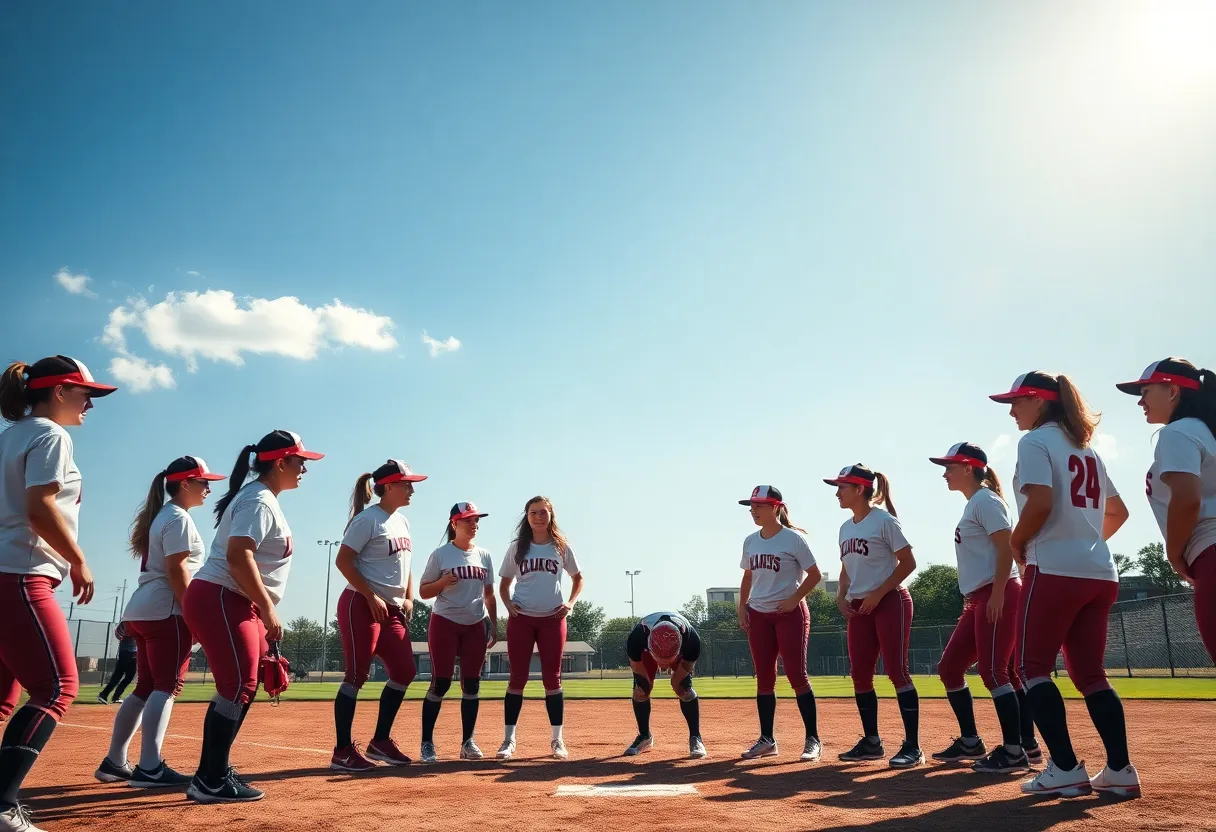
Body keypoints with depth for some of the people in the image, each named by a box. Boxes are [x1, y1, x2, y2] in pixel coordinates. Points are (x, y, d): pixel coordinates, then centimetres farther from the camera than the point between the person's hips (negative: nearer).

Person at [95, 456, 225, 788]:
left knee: (146, 687, 14)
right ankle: (149, 768, -17)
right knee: (167, 686, -11)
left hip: (141, 611, 10)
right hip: (165, 611, -10)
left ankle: (114, 762, 18)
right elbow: (176, 569, -17)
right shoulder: (179, 518, -9)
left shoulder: (159, 516, 21)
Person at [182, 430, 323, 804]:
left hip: (237, 605, 11)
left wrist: (263, 613, 22)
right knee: (238, 687, -12)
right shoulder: (258, 499, -13)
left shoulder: (261, 499, 19)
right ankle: (210, 781, -8)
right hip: (219, 601, -11)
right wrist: (268, 608, -24)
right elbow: (238, 555, -24)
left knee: (242, 688, 14)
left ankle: (215, 772, 22)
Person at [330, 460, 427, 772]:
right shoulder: (368, 519, -11)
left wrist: (408, 598, 9)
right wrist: (371, 597, -19)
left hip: (393, 610, 9)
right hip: (360, 606, -9)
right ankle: (343, 751, 2)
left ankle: (380, 741, 19)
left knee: (404, 672, 7)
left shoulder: (402, 522, 14)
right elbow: (343, 561, -16)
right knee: (357, 675, -6)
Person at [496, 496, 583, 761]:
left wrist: (570, 603, 0)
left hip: (553, 618, 0)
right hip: (521, 618, 0)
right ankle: (509, 740, 5)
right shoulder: (516, 548, 5)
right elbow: (504, 584, 11)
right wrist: (508, 605, -7)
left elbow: (578, 578, 16)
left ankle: (557, 739, 9)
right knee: (517, 678, 0)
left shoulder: (561, 547, 5)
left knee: (552, 678, 2)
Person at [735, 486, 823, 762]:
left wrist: (794, 599, -16)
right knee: (764, 678, 7)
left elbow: (814, 574, -8)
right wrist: (741, 607, 7)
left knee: (797, 675, -6)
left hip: (790, 614, -6)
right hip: (758, 615, 6)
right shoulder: (750, 541, 8)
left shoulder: (794, 539, -9)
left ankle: (812, 740, 3)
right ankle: (766, 740, 15)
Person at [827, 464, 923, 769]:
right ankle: (871, 742, 18)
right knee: (860, 674, 7)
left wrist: (878, 594, -17)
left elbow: (908, 563, -11)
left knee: (896, 671, -9)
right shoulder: (846, 528, 13)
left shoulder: (884, 520, -10)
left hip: (890, 602, -8)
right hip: (858, 608, 8)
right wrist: (841, 595, 3)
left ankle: (912, 746, -2)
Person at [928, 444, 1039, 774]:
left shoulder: (985, 500, -8)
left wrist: (997, 594, -22)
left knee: (992, 670, -11)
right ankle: (970, 742, 18)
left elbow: (1006, 547, -17)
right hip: (978, 600, 10)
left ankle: (1013, 752, -4)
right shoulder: (972, 505, 21)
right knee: (949, 667, 10)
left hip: (997, 597, -10)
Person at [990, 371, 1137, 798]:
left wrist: (1017, 543, -5)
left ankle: (1066, 769, -6)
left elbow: (1040, 505, -20)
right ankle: (1120, 770, 7)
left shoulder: (1035, 441, -6)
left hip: (1054, 571, -8)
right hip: (1101, 574, 8)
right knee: (1090, 673, 12)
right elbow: (1118, 512, 25)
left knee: (1033, 667, -1)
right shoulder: (1086, 449, 19)